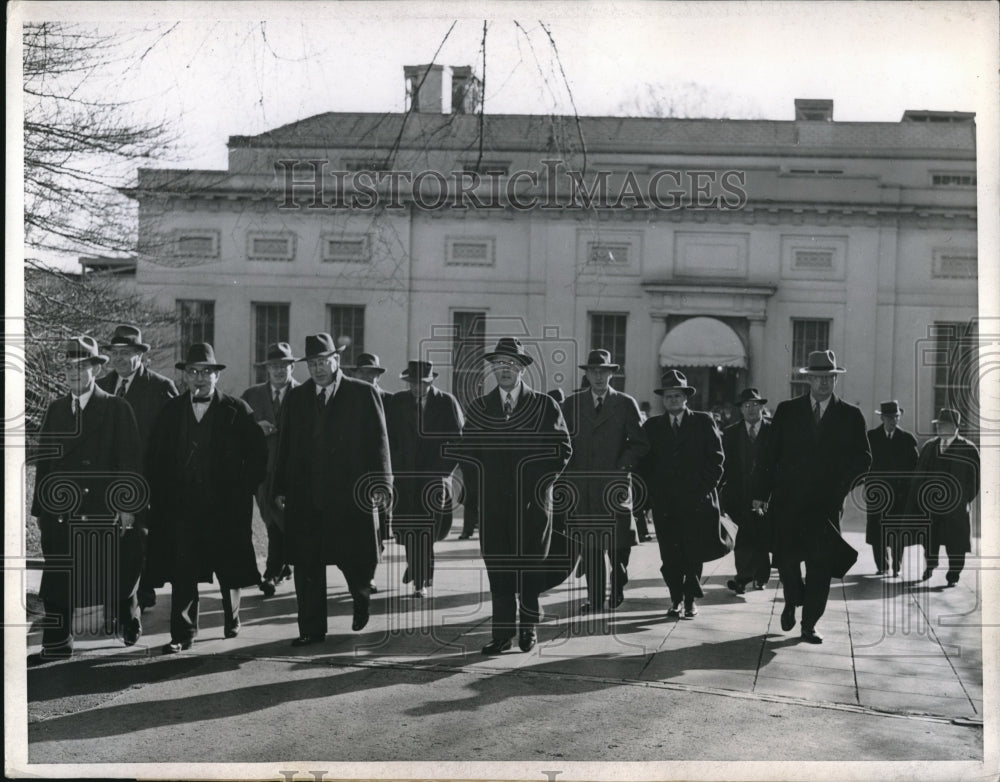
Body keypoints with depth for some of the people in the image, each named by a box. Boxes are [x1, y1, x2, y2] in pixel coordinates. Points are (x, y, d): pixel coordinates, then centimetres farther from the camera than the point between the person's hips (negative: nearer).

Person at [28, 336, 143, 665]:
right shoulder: (56, 409, 12)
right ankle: (57, 644, 9)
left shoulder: (117, 408, 0)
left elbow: (130, 461, -5)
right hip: (61, 509, 4)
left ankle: (127, 621, 30)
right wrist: (40, 508, 7)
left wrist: (128, 505, -12)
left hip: (104, 507, -4)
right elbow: (44, 461, 12)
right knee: (57, 577, 2)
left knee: (114, 573, 5)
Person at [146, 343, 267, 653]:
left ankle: (232, 621, 32)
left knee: (229, 570, 9)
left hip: (226, 505, -1)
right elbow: (156, 457, 11)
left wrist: (243, 490, -3)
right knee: (182, 572, -3)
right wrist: (163, 496, 3)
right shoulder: (171, 411, 7)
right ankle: (182, 634, 4)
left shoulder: (237, 410, -1)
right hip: (182, 505, 1)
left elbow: (257, 454, 1)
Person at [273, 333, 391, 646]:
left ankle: (362, 600, 35)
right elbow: (285, 446, 12)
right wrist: (281, 488, 4)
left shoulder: (363, 393, 2)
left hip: (351, 494, -3)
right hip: (305, 497, 3)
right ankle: (312, 629, 13)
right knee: (306, 565, 3)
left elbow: (378, 440, -2)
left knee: (354, 559, 2)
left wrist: (380, 482, -11)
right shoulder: (295, 398, 12)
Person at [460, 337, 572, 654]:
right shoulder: (478, 408, 10)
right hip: (492, 503, 2)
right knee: (497, 568, 0)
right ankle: (502, 632, 4)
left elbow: (563, 449, 4)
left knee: (530, 565, 3)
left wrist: (542, 482, -4)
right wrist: (477, 490, 2)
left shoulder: (545, 406, 3)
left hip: (531, 502, -2)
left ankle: (528, 627, 17)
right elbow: (467, 452, 12)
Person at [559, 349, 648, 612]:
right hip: (582, 486, 1)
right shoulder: (572, 403, 11)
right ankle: (595, 598, 6)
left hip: (614, 484, -1)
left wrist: (622, 467, -6)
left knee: (617, 544, -2)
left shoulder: (626, 404, 7)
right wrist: (568, 474, -1)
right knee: (588, 546, -1)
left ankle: (617, 588, 21)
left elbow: (640, 443, 6)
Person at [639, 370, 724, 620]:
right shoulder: (652, 426, 12)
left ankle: (691, 599, 10)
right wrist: (654, 490, 0)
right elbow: (646, 463, 11)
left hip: (697, 501, -2)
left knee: (694, 552, -1)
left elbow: (716, 458, 3)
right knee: (669, 555, 0)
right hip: (664, 502, 2)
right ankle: (676, 598, 10)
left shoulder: (704, 422, 6)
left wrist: (705, 488, -6)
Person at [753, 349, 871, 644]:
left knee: (820, 564, -2)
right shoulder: (787, 411, 7)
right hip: (787, 499, 0)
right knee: (786, 557, -2)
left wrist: (842, 481, -12)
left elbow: (863, 459, 6)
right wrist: (760, 493, -1)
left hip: (826, 501, 0)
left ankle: (809, 624, 9)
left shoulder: (851, 416, 6)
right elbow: (769, 453, 5)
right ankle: (793, 600, 27)